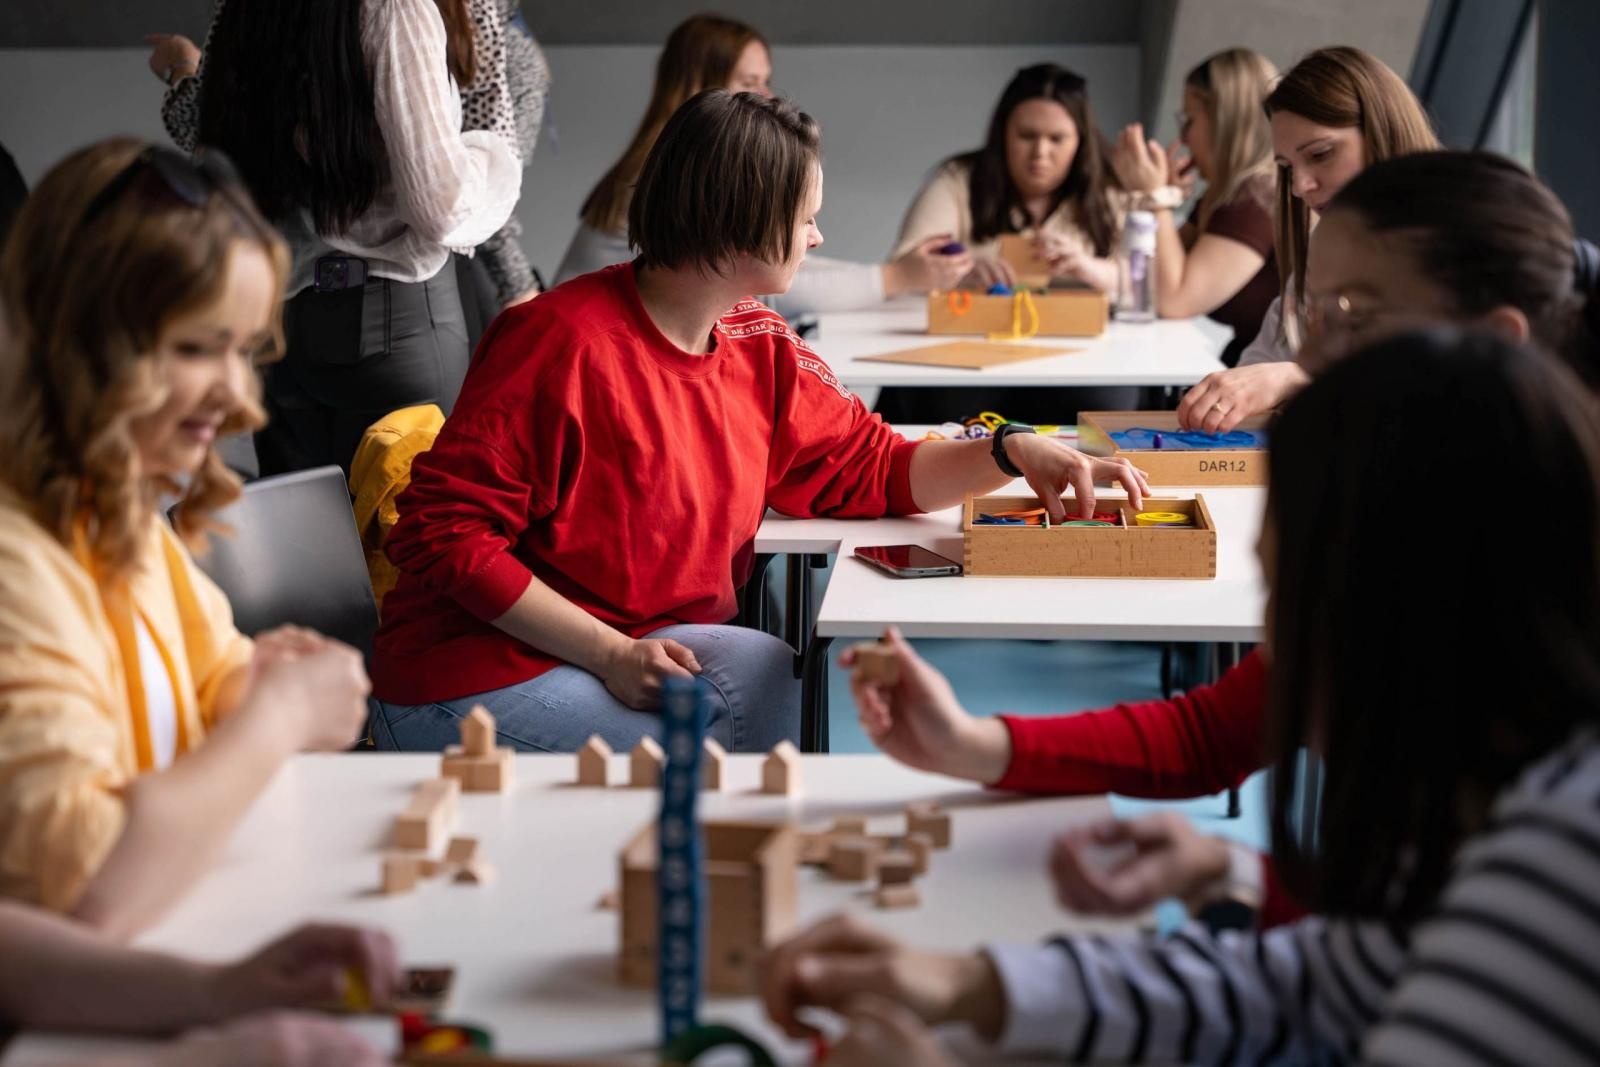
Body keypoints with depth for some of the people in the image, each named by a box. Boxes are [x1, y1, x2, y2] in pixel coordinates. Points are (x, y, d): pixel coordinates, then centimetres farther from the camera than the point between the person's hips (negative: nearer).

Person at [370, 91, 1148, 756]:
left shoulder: (760, 349, 5)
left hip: (643, 651, 7)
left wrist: (1012, 452, -3)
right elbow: (443, 531, -20)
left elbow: (871, 468, 15)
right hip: (475, 681, -7)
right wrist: (611, 654, -25)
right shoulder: (565, 343, -20)